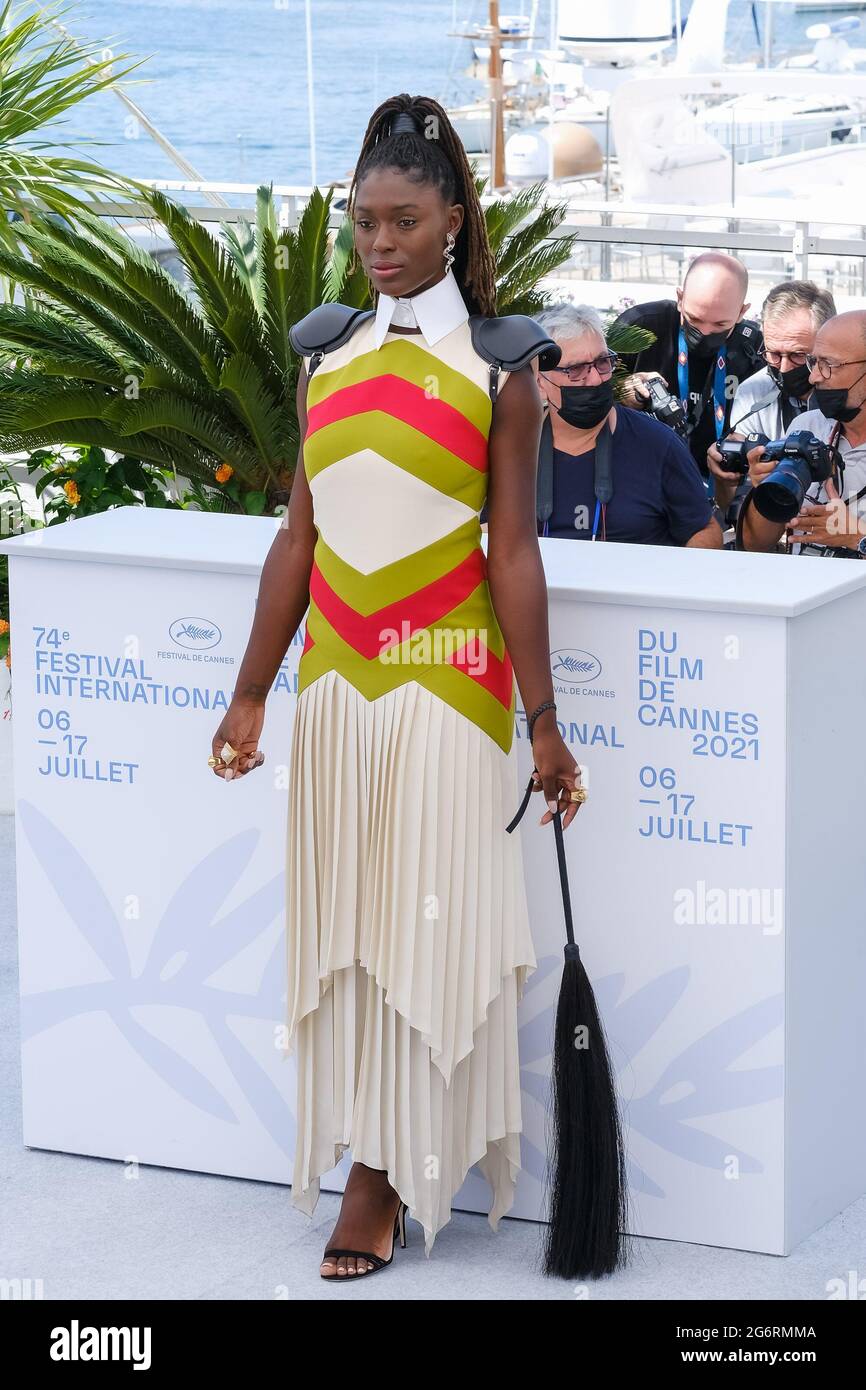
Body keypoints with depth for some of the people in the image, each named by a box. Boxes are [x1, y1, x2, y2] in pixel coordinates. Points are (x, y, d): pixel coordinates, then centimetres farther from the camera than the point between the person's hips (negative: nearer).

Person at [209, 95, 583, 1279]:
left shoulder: (495, 369, -4)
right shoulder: (328, 357, 8)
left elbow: (513, 551, -5)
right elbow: (300, 535, 10)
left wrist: (541, 722, -6)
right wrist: (251, 693, 9)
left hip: (447, 680, -4)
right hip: (339, 680, 4)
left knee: (431, 923, 0)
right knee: (341, 924, 6)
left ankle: (388, 1176, 7)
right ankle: (368, 1170, 15)